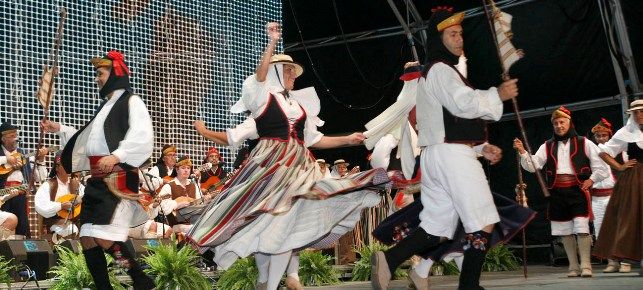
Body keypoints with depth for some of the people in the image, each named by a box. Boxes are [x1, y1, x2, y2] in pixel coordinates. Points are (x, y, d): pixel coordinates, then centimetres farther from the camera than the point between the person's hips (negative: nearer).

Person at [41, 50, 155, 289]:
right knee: (87, 240, 4)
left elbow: (142, 138, -16)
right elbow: (89, 140, 32)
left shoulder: (131, 102, -1)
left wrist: (117, 156, -26)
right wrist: (59, 129, 29)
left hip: (119, 178, -9)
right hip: (97, 179, 9)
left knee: (104, 238, -19)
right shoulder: (106, 105, 24)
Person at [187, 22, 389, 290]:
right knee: (263, 221, -5)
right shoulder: (263, 97, 3)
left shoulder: (299, 104, 19)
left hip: (297, 166, 4)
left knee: (285, 221, -1)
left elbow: (314, 139, 19)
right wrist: (272, 42, -29)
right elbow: (260, 75, -18)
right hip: (270, 164, -4)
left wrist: (348, 139, 13)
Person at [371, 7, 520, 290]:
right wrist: (497, 94, -7)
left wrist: (481, 147, 18)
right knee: (483, 224, -5)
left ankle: (388, 259, -7)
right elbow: (465, 104, -21)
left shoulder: (437, 72, 27)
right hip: (452, 154, -10)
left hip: (437, 154, 10)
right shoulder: (440, 69, -6)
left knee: (436, 228, 6)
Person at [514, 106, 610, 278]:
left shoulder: (584, 143, 7)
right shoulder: (547, 146, 13)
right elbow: (533, 166, 3)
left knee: (581, 227, -13)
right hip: (557, 192, 4)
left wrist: (592, 179, -3)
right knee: (564, 230, 6)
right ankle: (574, 267, 15)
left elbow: (601, 165, 9)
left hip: (578, 190, -3)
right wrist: (523, 152, -12)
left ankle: (586, 266, -7)